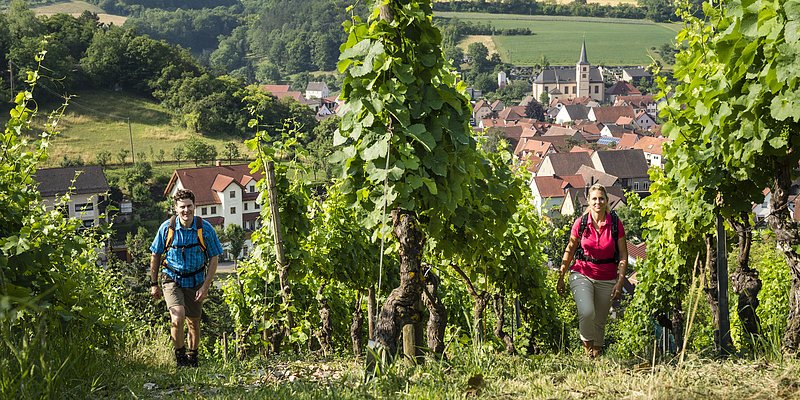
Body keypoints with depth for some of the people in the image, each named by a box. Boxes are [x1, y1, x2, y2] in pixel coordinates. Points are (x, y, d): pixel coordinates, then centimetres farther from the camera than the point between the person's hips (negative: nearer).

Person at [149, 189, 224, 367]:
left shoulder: (205, 228, -11)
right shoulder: (167, 228, -11)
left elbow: (214, 258, -3)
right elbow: (155, 255, 3)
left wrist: (205, 286, -9)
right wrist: (154, 284, 4)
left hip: (195, 282, 2)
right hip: (172, 279, -1)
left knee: (194, 323, 12)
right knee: (178, 316, -22)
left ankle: (192, 357, 35)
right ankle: (179, 354, -1)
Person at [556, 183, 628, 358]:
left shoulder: (616, 224, -4)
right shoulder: (580, 223, -4)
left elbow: (623, 256, 1)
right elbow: (569, 250, 7)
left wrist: (620, 282, -8)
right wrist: (561, 277, 6)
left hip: (607, 280, 1)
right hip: (582, 275, -1)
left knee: (600, 322, 8)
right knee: (587, 313, -26)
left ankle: (596, 354, 27)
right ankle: (586, 346, -1)